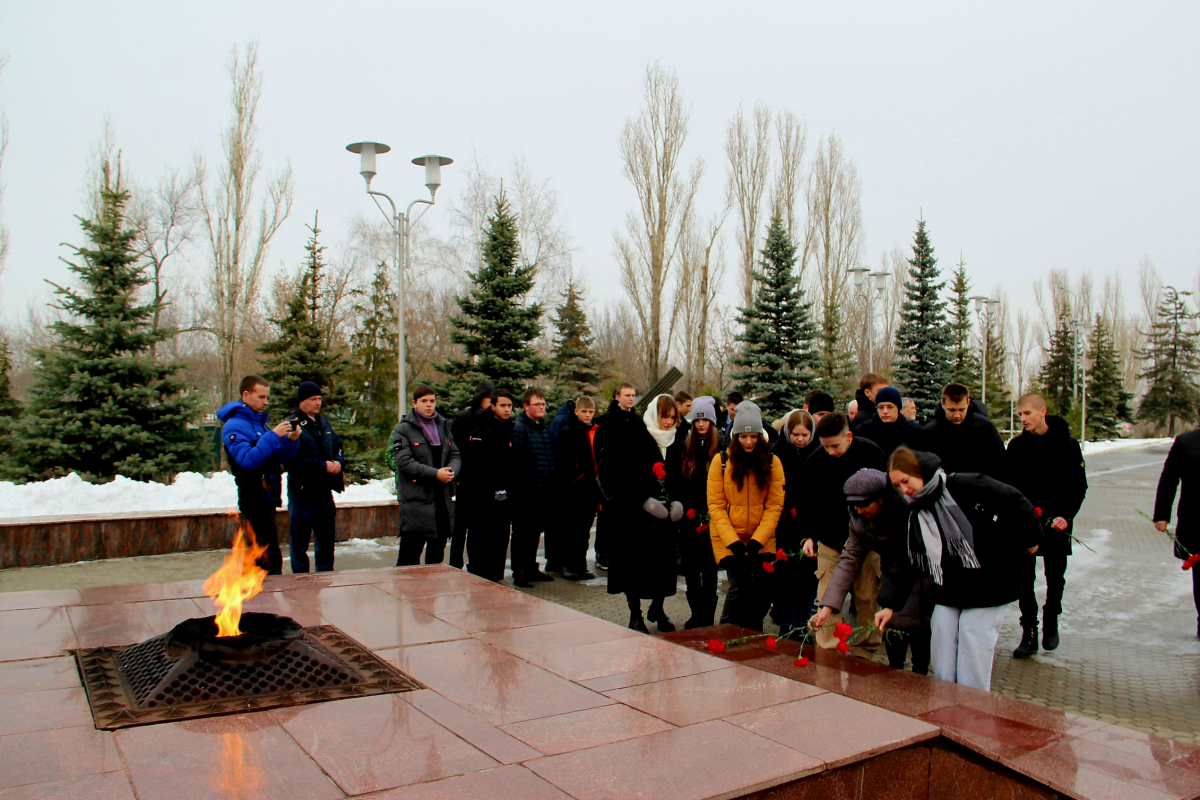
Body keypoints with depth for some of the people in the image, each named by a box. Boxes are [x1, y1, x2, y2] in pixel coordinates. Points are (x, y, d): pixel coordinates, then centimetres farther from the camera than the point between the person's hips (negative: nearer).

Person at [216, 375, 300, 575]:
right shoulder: (234, 426, -11)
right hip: (255, 501, -9)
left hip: (266, 500, 9)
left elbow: (280, 458, 14)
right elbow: (248, 460, -25)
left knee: (261, 557, 16)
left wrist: (291, 440, -4)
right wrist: (273, 436, -25)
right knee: (271, 559, -11)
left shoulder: (260, 422, 15)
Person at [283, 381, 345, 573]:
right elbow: (291, 461, -20)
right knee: (299, 545, 5)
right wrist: (323, 466, -21)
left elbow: (338, 447, 14)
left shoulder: (324, 422, 11)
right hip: (301, 495, -7)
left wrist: (338, 462, -8)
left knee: (326, 543, 17)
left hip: (325, 494, 7)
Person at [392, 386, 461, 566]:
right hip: (416, 499, -6)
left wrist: (451, 470, -12)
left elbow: (455, 455, 12)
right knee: (410, 553, -6)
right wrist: (435, 473, -20)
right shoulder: (403, 430, -3)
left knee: (437, 552, 15)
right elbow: (404, 462, -14)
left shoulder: (443, 427, 15)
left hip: (443, 497, 6)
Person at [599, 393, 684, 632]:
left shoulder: (674, 442, 9)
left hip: (661, 513, 5)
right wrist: (646, 500, -19)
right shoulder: (636, 437, -11)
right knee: (636, 559, 2)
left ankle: (657, 608, 27)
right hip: (635, 513, -5)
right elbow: (626, 474, -15)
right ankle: (635, 615, 15)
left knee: (663, 557, 8)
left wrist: (676, 501, 0)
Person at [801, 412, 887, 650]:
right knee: (828, 599, -2)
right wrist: (809, 536, -7)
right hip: (830, 540, 1)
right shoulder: (815, 461, -5)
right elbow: (809, 505, 6)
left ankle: (866, 648, 21)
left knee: (868, 596, 7)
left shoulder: (872, 454, -9)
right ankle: (827, 652, 6)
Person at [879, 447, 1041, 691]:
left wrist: (1029, 540, -3)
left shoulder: (966, 486, -15)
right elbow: (912, 567, 8)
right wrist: (892, 606, 3)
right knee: (941, 670, 8)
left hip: (987, 590, -6)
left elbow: (1016, 502, -10)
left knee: (971, 677, -2)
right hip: (946, 596, 6)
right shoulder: (915, 516, 6)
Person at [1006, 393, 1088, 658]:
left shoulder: (1066, 445, -4)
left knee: (1055, 578, 11)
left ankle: (1050, 622, 33)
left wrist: (1066, 516, -14)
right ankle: (1029, 633, 5)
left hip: (1056, 524, -1)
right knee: (1025, 579, -1)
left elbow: (1079, 486, -2)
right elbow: (1008, 484, 6)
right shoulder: (1016, 445, 2)